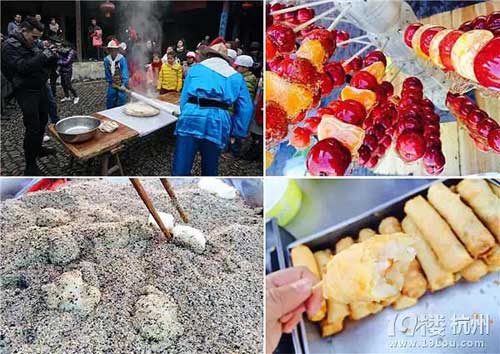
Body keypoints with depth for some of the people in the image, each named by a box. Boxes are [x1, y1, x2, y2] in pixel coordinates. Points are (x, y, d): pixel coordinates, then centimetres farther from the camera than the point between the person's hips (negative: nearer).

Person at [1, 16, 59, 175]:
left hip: (41, 87, 8)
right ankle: (30, 165, -1)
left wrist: (51, 56, -4)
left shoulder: (31, 44, 9)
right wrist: (44, 55, -27)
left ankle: (38, 148, 38)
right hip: (26, 92, -8)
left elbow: (42, 63, 17)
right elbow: (22, 66, -26)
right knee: (32, 127, -8)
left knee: (43, 121, 17)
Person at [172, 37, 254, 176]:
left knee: (181, 170, 3)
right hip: (218, 122, 1)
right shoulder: (236, 76, 21)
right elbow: (246, 108, 12)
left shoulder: (195, 68, 20)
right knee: (210, 169, 18)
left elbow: (184, 98, 17)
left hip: (191, 117, -1)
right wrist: (236, 131, 15)